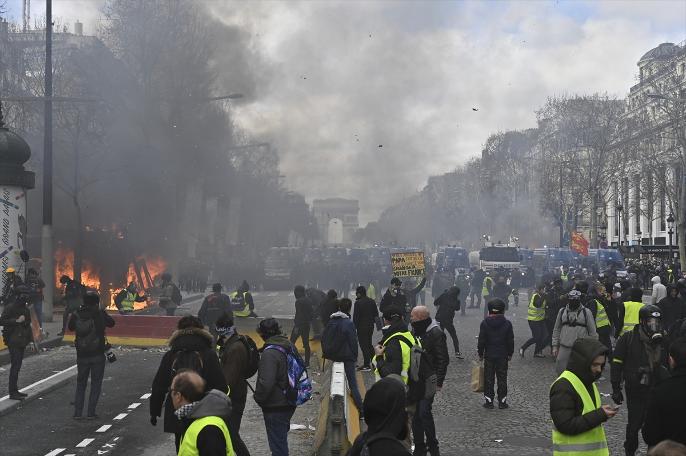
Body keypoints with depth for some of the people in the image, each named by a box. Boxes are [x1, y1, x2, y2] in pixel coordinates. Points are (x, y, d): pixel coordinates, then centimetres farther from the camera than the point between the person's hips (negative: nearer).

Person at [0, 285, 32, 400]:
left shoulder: (25, 308, 15)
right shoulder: (10, 307, -10)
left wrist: (30, 340, 16)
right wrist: (16, 321, -22)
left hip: (21, 342, 8)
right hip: (13, 341, -8)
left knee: (17, 366, 11)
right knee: (15, 366, -9)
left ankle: (15, 390, 17)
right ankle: (12, 392, -7)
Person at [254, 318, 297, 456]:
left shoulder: (269, 353, -23)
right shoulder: (290, 346, 5)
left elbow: (266, 383, -29)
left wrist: (258, 397, -12)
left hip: (275, 407, -9)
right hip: (289, 404, 9)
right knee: (281, 439, 25)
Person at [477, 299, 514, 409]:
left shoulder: (485, 323, -9)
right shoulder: (507, 323, -6)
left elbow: (481, 340, -5)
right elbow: (510, 341, -1)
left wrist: (480, 353, 6)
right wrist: (510, 353, 11)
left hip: (489, 355, -1)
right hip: (503, 356, 1)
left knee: (489, 379, 7)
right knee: (502, 378, 9)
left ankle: (489, 401, 9)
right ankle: (502, 401, 12)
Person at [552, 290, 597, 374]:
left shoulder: (586, 312, 0)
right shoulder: (562, 311, 8)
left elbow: (593, 332, 3)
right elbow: (556, 330, 14)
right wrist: (555, 346, 10)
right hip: (564, 348, 2)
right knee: (561, 370, 3)